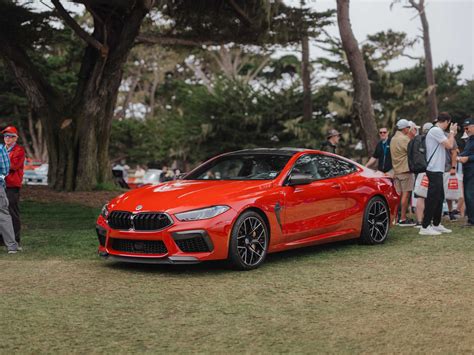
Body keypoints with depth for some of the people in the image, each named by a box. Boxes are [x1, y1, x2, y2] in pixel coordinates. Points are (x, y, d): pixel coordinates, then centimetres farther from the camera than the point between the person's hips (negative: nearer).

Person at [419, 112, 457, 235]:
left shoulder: (436, 131, 19)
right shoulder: (436, 130, -13)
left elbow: (447, 145, 21)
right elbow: (449, 145, -16)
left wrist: (452, 134, 18)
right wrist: (452, 132, -1)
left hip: (437, 170, 11)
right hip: (434, 170, -11)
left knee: (439, 197, 15)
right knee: (432, 198, -10)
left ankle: (436, 224, 23)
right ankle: (425, 227, -8)